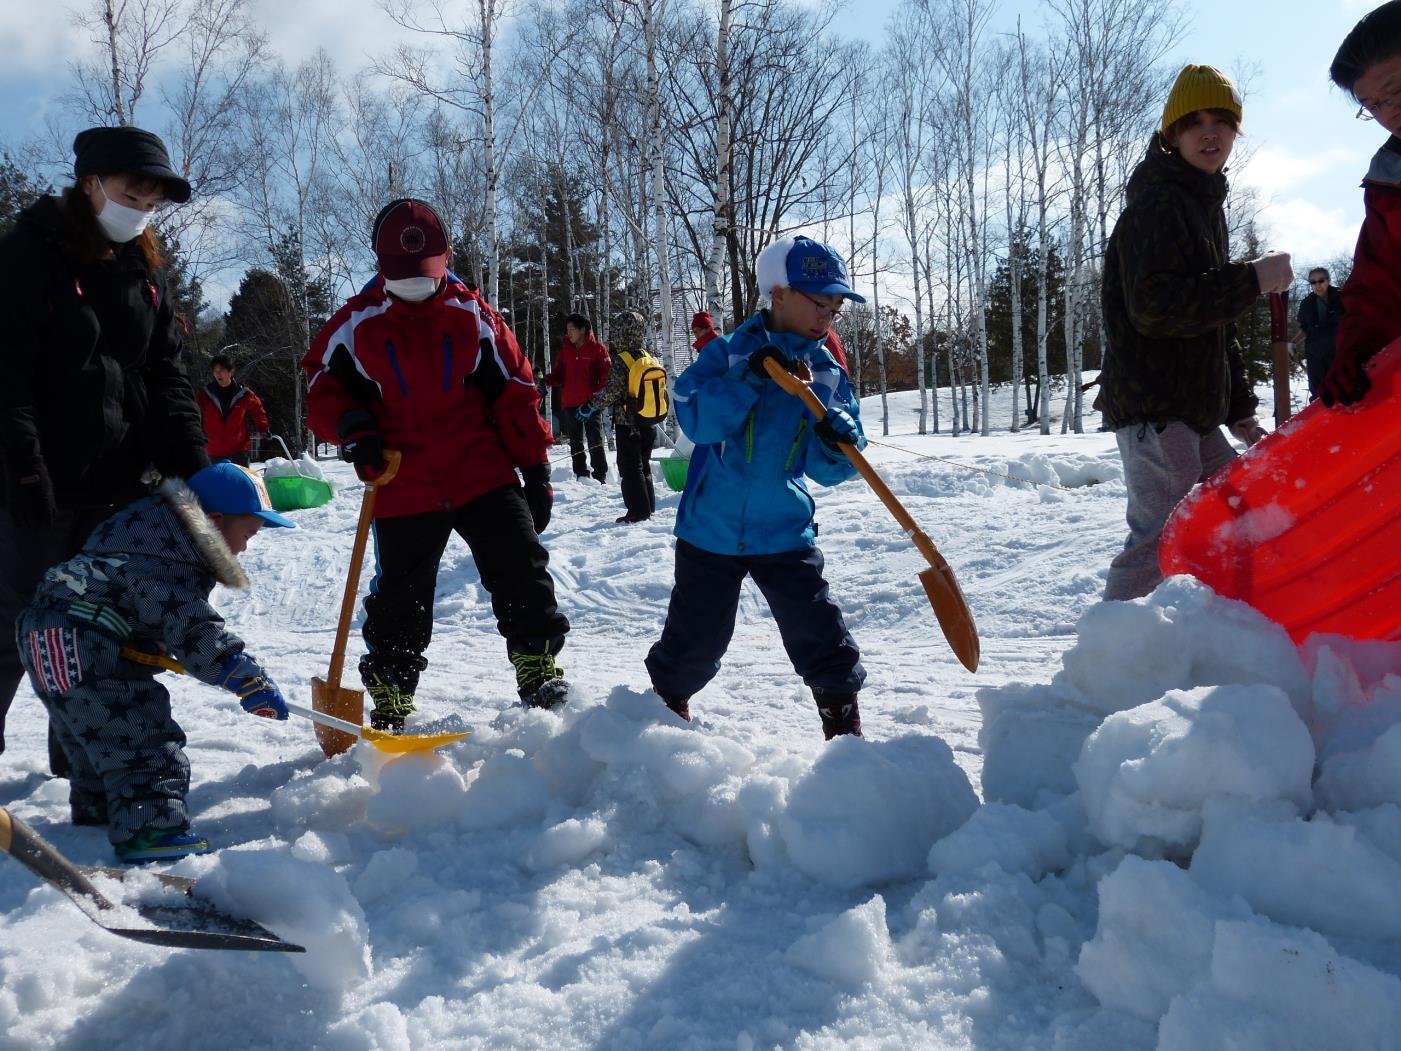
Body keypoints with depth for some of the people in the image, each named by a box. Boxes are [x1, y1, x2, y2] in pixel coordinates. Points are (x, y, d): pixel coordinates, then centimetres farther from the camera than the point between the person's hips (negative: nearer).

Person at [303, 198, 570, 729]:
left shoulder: (472, 313, 4)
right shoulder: (358, 322, 2)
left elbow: (514, 392, 5)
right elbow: (324, 385, 10)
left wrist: (536, 470, 2)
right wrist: (350, 427, -12)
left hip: (483, 474, 0)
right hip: (403, 487, 0)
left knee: (521, 569, -7)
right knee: (399, 599, 8)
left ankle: (538, 666, 8)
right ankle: (389, 701, 23)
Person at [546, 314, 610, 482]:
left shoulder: (598, 349, -2)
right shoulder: (565, 350, 12)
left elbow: (606, 377, -7)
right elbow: (558, 376, 8)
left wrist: (595, 400, -16)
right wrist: (545, 379, -12)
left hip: (591, 405, -5)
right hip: (570, 404, 5)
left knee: (595, 443, -1)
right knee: (576, 443, 10)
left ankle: (600, 477, 2)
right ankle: (581, 475, 17)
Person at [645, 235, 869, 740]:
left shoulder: (829, 375, 2)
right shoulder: (729, 353, -6)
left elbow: (825, 469, -2)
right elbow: (693, 418, -20)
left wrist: (839, 444, -26)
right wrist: (750, 378, -30)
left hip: (784, 532, 2)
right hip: (711, 530, -2)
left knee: (818, 633, -5)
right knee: (696, 639, 11)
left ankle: (844, 723, 13)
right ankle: (668, 699, 39)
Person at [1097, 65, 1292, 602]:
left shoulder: (1206, 207, 22)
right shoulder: (1157, 205, -10)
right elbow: (1156, 309, -25)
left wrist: (1240, 411, 23)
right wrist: (1252, 280, -20)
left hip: (1195, 412, 10)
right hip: (1152, 410, -10)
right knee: (1161, 532, -15)